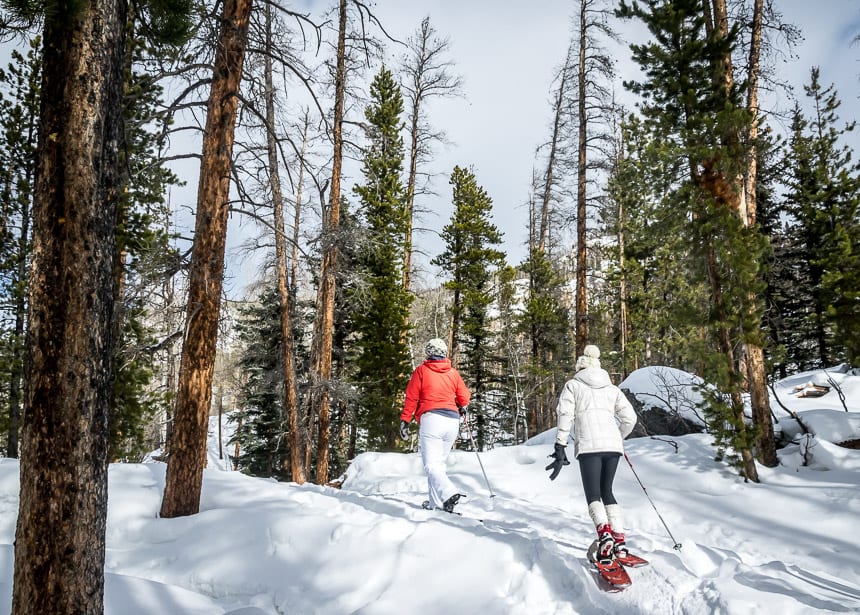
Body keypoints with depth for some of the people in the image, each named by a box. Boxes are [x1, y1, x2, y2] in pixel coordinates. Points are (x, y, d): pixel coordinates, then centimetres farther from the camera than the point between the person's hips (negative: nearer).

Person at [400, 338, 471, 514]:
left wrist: (405, 420, 6)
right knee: (440, 463, 16)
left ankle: (449, 494, -32)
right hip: (452, 421, 5)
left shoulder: (421, 371, 6)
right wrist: (461, 407, 35)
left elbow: (411, 398, 1)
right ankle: (436, 502, 15)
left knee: (431, 465, -9)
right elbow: (464, 398, 13)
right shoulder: (453, 373, 14)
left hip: (431, 419, -4)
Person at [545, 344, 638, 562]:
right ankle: (620, 542, 5)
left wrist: (560, 447, -2)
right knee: (607, 492, 16)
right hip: (613, 445, 4)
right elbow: (630, 417, 14)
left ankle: (604, 532, -27)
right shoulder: (612, 388, 21)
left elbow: (565, 416, -1)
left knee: (593, 494, -1)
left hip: (589, 446, -4)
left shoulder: (573, 385, 11)